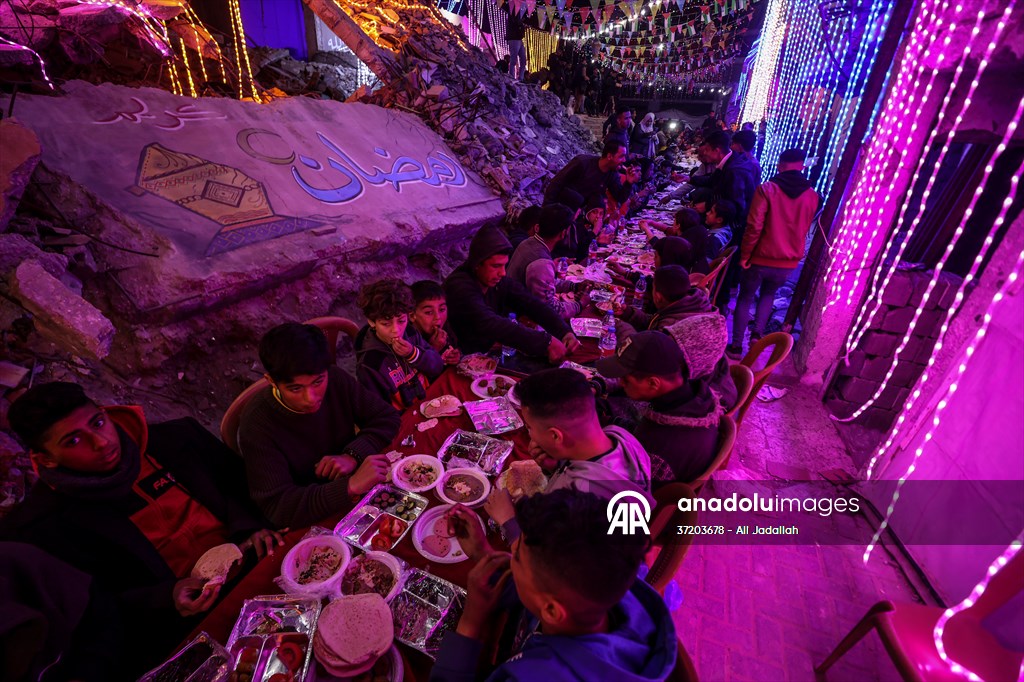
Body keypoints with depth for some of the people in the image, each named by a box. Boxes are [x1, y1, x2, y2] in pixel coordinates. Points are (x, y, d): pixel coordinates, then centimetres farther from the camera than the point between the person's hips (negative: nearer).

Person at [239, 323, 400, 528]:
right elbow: (276, 508, -26)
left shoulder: (336, 380, -11)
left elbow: (387, 417, -4)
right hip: (307, 525, -4)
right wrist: (351, 485, -38)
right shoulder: (257, 425, -22)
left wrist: (353, 455, -21)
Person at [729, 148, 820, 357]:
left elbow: (754, 227, -18)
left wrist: (744, 255, -10)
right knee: (768, 295, 29)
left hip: (761, 258, -3)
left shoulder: (767, 189, -13)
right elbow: (805, 229, 12)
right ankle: (757, 333, 16)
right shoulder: (812, 196, 0)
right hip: (789, 262, 4)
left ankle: (736, 346, 14)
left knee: (745, 299, 12)